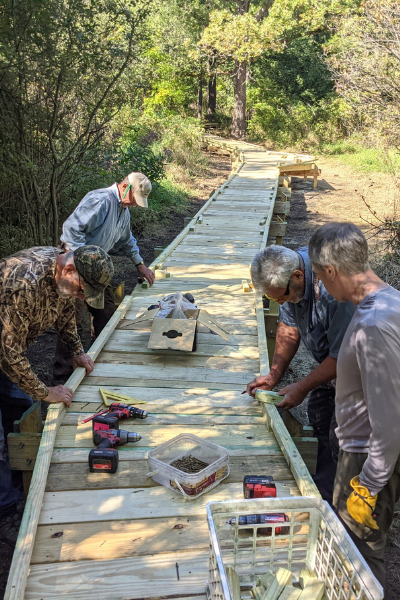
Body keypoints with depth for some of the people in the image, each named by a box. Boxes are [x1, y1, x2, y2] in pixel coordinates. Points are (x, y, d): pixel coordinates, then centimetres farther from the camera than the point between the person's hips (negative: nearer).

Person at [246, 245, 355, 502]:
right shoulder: (288, 276, -14)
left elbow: (342, 356, -30)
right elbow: (290, 327, 0)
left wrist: (303, 387, -20)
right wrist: (274, 375, -3)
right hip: (329, 360, 8)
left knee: (338, 440, -2)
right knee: (318, 418, 17)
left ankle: (327, 498, 16)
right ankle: (321, 483, 34)